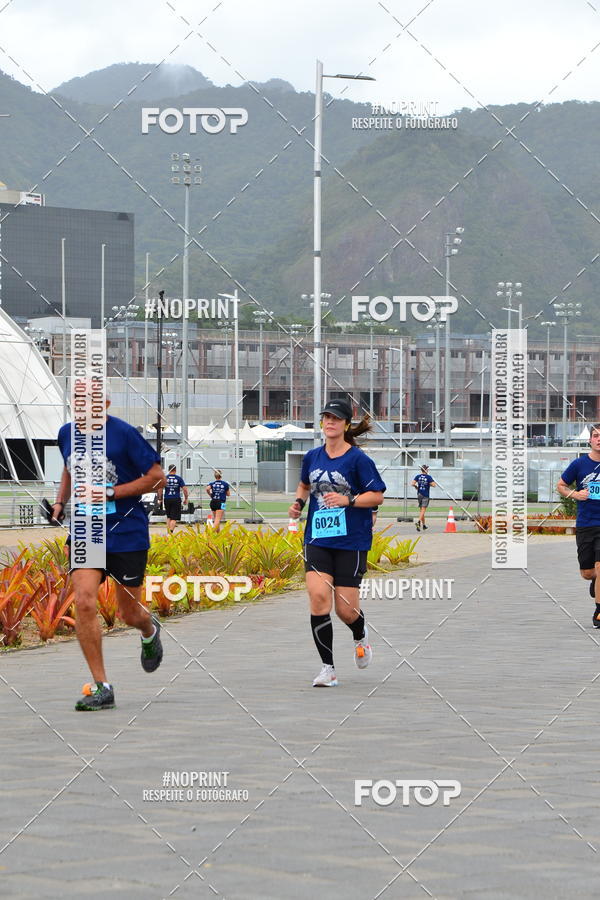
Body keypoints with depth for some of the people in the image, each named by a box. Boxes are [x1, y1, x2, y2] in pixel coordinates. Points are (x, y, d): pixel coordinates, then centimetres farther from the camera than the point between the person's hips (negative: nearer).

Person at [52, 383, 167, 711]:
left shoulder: (123, 434, -11)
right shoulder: (66, 434, 5)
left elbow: (158, 477, -8)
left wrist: (110, 492, -16)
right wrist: (60, 502, 9)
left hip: (126, 533, -3)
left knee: (129, 614, 7)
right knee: (84, 601, -17)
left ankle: (149, 630, 48)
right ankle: (101, 687, -10)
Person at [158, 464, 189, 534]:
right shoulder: (179, 478, 0)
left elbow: (160, 489, -2)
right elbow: (184, 489, -4)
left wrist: (160, 499, 6)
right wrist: (186, 498, 8)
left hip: (167, 499, 2)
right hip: (176, 499, -2)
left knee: (168, 517, 18)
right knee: (174, 518, -2)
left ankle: (168, 532, 16)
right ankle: (171, 532, -16)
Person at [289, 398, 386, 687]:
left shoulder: (358, 459, -6)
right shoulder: (312, 457, 9)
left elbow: (377, 496, -6)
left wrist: (347, 500, -20)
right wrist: (298, 502, 7)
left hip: (351, 542, -3)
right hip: (317, 539, 3)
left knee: (345, 609, -1)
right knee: (318, 595, -17)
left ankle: (360, 637, 38)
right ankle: (328, 669, -10)